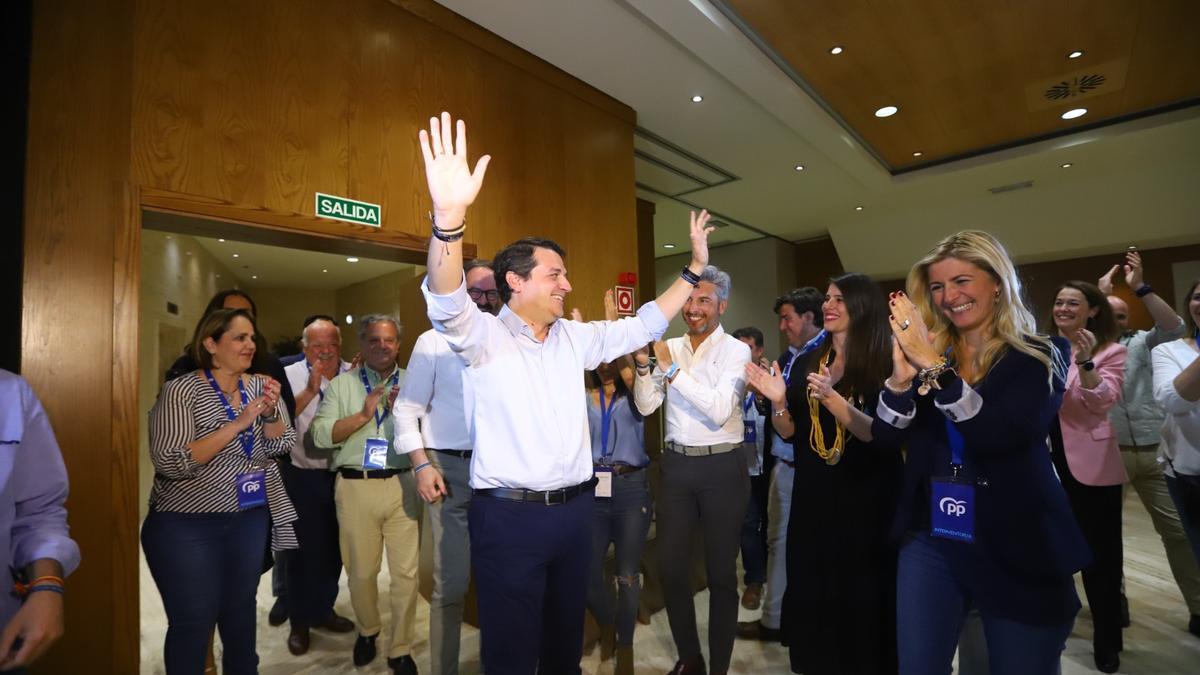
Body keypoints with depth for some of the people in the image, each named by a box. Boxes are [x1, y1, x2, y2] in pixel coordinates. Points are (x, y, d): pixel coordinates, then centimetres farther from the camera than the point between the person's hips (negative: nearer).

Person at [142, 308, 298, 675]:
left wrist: (271, 413, -20)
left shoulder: (261, 386, 2)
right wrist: (237, 424, -26)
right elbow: (171, 463, -21)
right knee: (193, 621, 4)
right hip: (188, 523, -4)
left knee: (241, 610, 16)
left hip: (251, 518, 4)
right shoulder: (180, 391, -12)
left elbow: (281, 445, -2)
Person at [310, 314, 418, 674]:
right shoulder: (341, 384, 6)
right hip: (355, 486, 1)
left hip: (402, 485, 0)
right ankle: (367, 630, 42)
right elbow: (321, 434, -4)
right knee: (361, 571, 14)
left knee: (406, 572, 3)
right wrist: (362, 416, -14)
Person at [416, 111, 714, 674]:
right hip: (510, 515, -5)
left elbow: (644, 325, 15)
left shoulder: (575, 338, 9)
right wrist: (449, 218, -46)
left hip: (575, 507, 6)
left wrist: (694, 269, 13)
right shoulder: (484, 336, -9)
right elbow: (447, 305, -29)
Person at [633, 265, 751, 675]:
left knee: (721, 572, 11)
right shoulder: (671, 348, 5)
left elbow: (720, 410, -21)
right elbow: (646, 406, 0)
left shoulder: (736, 351, -7)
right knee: (670, 567, 12)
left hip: (722, 467, -4)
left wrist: (673, 369, -22)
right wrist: (643, 365, -15)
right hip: (676, 464, 4)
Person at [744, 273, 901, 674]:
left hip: (866, 504, -4)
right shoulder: (805, 363, 5)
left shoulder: (885, 365, -8)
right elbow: (788, 433, 5)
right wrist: (778, 401, -13)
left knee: (861, 602, 8)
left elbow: (879, 434, -18)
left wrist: (833, 399, -30)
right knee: (809, 597, 13)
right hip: (812, 500, 4)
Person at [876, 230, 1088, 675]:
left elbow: (1004, 436, -21)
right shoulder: (925, 350, 4)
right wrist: (901, 376, -22)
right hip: (931, 541, 3)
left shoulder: (1041, 356, -4)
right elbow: (884, 436, -5)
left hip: (1018, 548, -2)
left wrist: (933, 366, -28)